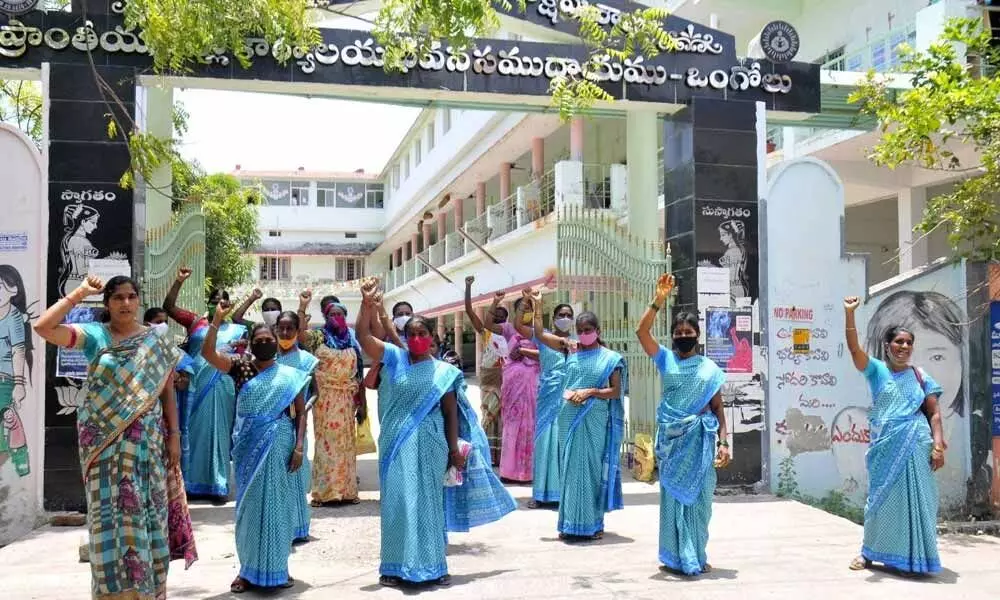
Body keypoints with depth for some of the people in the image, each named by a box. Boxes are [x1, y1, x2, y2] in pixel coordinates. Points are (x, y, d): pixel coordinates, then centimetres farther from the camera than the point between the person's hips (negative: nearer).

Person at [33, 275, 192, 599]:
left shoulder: (156, 342, 5)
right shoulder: (94, 335, 0)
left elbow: (167, 391, 6)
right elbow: (43, 327, -13)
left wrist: (174, 435, 1)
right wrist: (79, 293, -11)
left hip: (146, 441, 2)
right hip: (105, 440, -1)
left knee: (147, 511, 5)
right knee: (111, 511, 0)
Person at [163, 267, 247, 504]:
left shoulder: (236, 330, 9)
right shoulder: (195, 322, 8)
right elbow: (168, 306, 2)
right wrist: (179, 281, -7)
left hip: (221, 387, 0)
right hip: (195, 385, 1)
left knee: (218, 432, 3)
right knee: (193, 430, 6)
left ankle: (217, 486, 8)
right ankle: (191, 483, 16)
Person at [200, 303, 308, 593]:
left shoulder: (290, 375, 4)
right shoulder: (241, 367, 4)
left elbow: (301, 413, 3)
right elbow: (207, 352, -8)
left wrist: (299, 446, -6)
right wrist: (217, 319, -16)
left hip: (280, 447, 0)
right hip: (249, 447, 0)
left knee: (278, 505, 5)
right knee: (250, 505, 6)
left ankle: (277, 568, 18)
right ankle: (249, 569, 16)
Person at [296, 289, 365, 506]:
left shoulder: (353, 342, 12)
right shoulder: (318, 337, 2)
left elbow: (359, 375, 11)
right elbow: (299, 333, -20)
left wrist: (362, 403, 8)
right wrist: (303, 305, -27)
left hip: (347, 400, 3)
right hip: (324, 399, -3)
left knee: (346, 443, 7)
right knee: (325, 442, -3)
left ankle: (347, 489, 14)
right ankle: (323, 490, 3)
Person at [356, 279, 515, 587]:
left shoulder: (444, 371, 4)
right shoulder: (394, 359, 3)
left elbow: (451, 413, 6)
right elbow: (363, 335, -7)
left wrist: (454, 449, 1)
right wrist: (367, 304, -20)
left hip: (430, 443, 1)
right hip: (398, 443, 0)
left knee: (429, 501, 7)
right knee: (398, 501, 1)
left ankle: (432, 566, 17)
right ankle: (397, 567, 10)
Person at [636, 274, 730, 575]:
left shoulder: (709, 367, 7)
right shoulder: (665, 359, 5)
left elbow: (718, 408, 8)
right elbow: (642, 331, -8)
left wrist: (723, 442, -1)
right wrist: (659, 300, -16)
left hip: (700, 438, 1)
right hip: (672, 437, 0)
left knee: (698, 496, 5)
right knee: (673, 495, 4)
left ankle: (696, 556, 17)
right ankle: (676, 556, 11)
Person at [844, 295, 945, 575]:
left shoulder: (920, 376, 9)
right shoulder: (877, 370, 3)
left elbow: (934, 413, 7)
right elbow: (854, 349, -14)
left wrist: (938, 445, -6)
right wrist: (849, 313, -25)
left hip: (916, 446, 1)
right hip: (886, 446, -1)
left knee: (915, 500, 3)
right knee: (882, 498, 5)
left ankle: (914, 556, 14)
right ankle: (870, 552, 18)